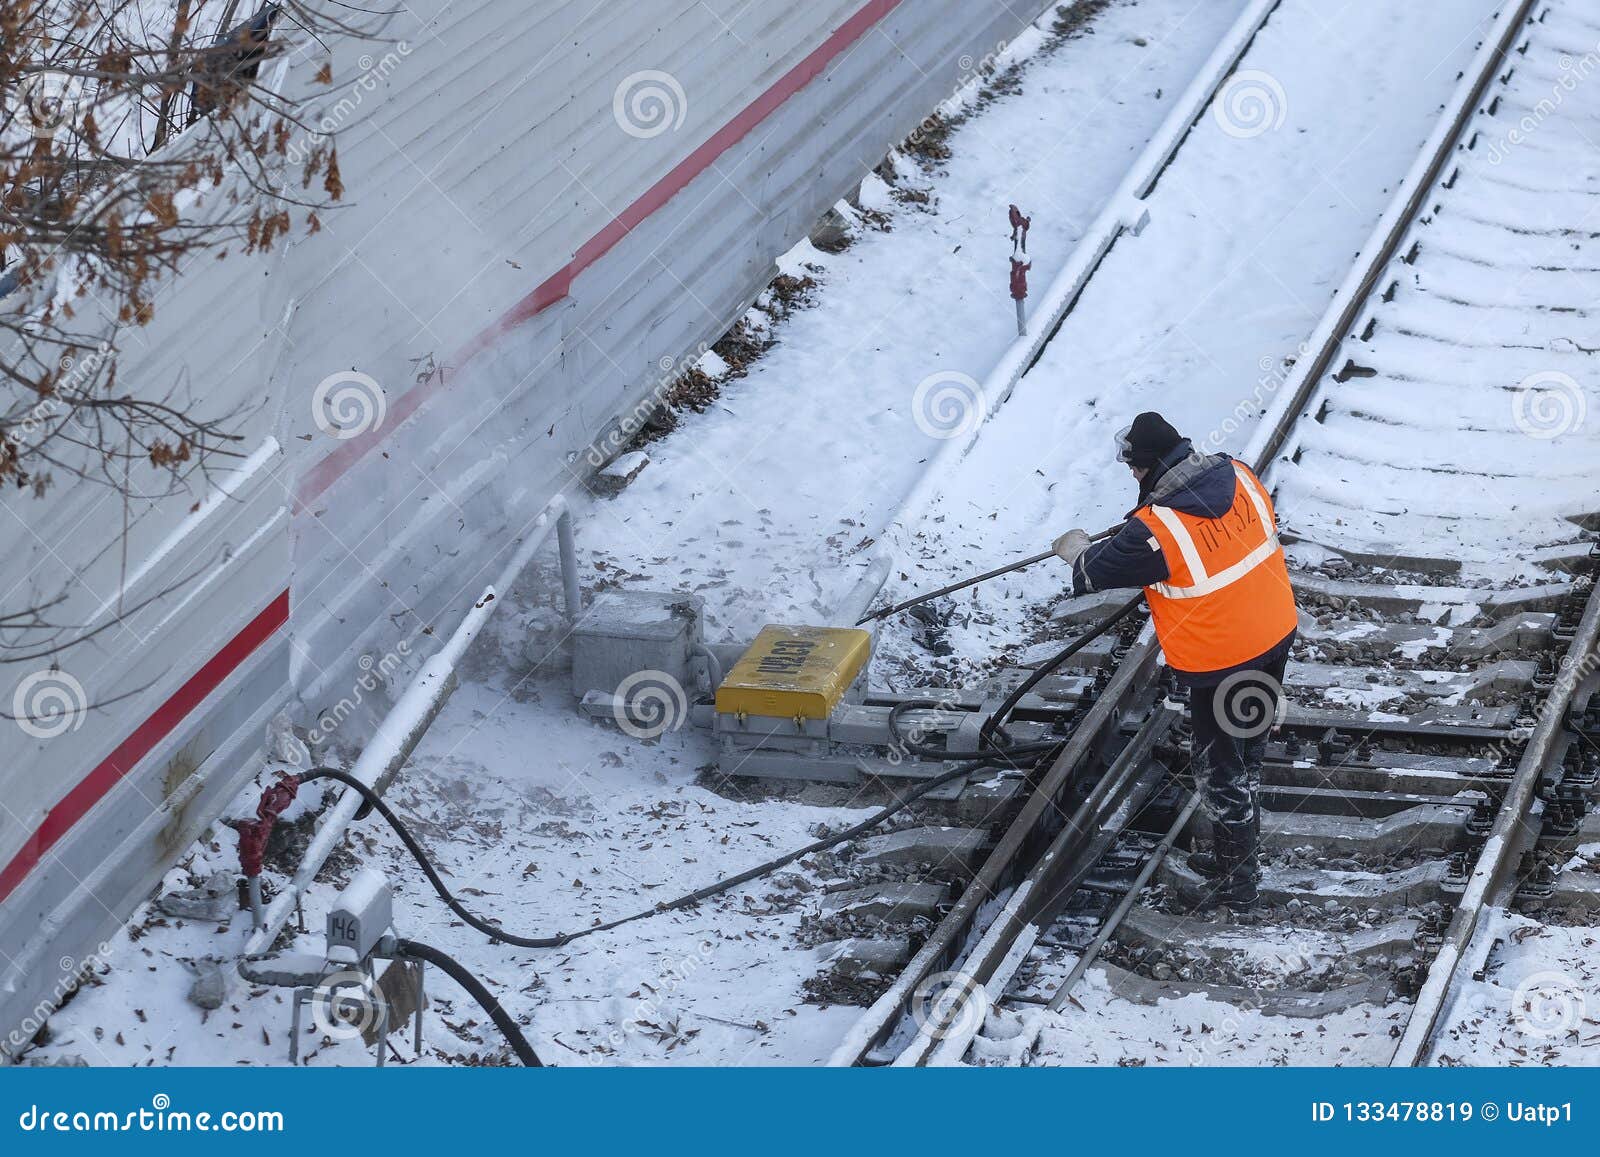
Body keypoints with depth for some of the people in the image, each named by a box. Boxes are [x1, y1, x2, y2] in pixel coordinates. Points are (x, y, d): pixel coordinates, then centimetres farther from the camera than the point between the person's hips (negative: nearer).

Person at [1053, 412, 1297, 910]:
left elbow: (1098, 573, -10)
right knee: (1248, 754, 23)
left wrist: (1077, 552, 13)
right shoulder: (1239, 476, -9)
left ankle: (1237, 881, 26)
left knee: (1221, 770, 12)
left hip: (1219, 663, -7)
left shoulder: (1155, 531, -27)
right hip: (1277, 635, 7)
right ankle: (1235, 855, 41)